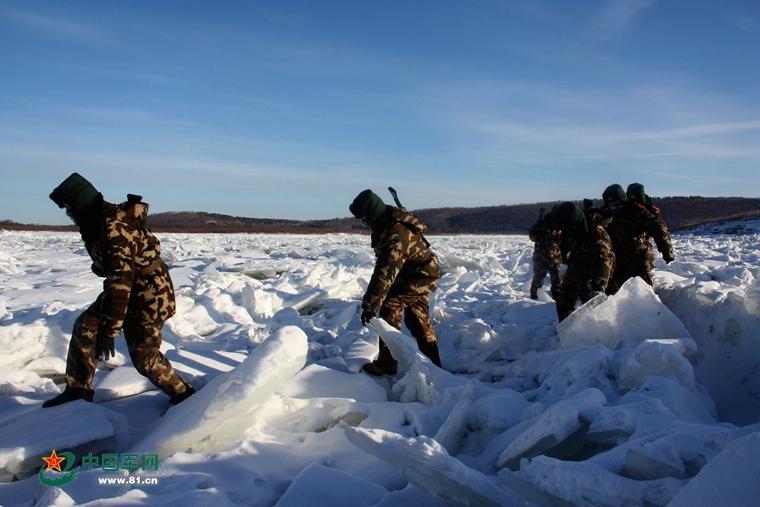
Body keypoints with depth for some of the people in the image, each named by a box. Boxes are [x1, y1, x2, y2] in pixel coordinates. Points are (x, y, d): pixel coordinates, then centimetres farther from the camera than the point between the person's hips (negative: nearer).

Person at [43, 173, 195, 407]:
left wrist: (108, 331, -27)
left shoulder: (115, 233, -30)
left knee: (144, 357, -1)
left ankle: (183, 394, 16)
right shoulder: (101, 221, 1)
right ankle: (78, 388, 18)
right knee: (85, 328, 6)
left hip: (147, 297, -9)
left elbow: (120, 284, -31)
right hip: (130, 290, 9)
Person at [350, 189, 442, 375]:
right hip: (422, 275, 10)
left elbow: (384, 274, -40)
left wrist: (370, 305, -40)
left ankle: (387, 363, -7)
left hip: (416, 279, -10)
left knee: (389, 312, -12)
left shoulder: (395, 238, -37)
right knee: (418, 319, 17)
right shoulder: (392, 218, -7)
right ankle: (432, 361, 27)